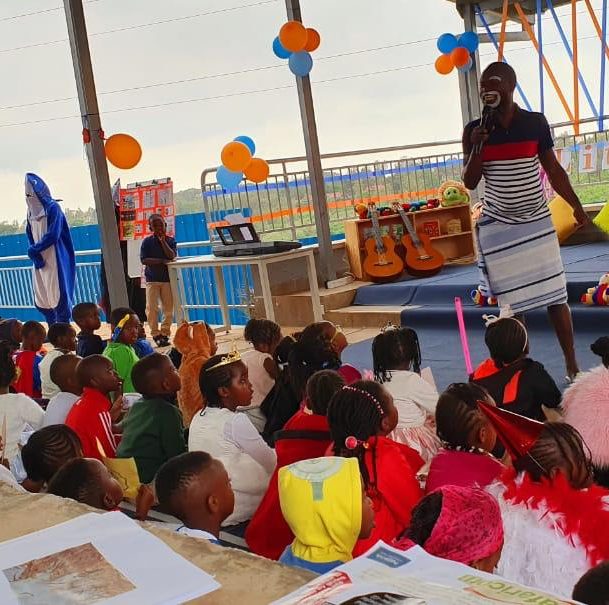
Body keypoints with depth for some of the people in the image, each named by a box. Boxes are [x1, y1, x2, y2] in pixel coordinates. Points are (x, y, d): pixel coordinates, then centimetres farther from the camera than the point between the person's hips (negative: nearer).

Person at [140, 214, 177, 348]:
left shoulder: (170, 240, 3)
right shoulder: (147, 241, -1)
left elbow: (172, 256, -12)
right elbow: (144, 260, -11)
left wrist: (163, 241, -15)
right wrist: (162, 261, -15)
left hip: (167, 279, 2)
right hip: (152, 279, -1)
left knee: (169, 308, 2)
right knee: (152, 308, -7)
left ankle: (164, 333, 13)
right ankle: (156, 334, 2)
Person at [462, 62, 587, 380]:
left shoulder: (536, 123, -2)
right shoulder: (474, 130, -3)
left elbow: (553, 169, 8)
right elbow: (469, 182, -2)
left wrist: (577, 206, 7)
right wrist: (476, 147, -17)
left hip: (537, 223, 1)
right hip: (498, 227, 0)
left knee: (556, 296, 3)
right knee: (511, 301, 3)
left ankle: (572, 364, 15)